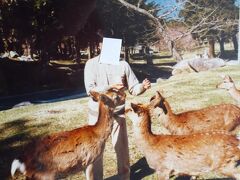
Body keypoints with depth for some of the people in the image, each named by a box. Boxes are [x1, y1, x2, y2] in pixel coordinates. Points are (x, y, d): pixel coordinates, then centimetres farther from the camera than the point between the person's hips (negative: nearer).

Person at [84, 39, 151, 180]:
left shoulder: (123, 64, -3)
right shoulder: (92, 64, -7)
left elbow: (133, 88, -2)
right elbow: (90, 89, -16)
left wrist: (143, 86, -24)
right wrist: (110, 86, -30)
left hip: (118, 113, 2)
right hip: (97, 113, -1)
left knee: (122, 146, 13)